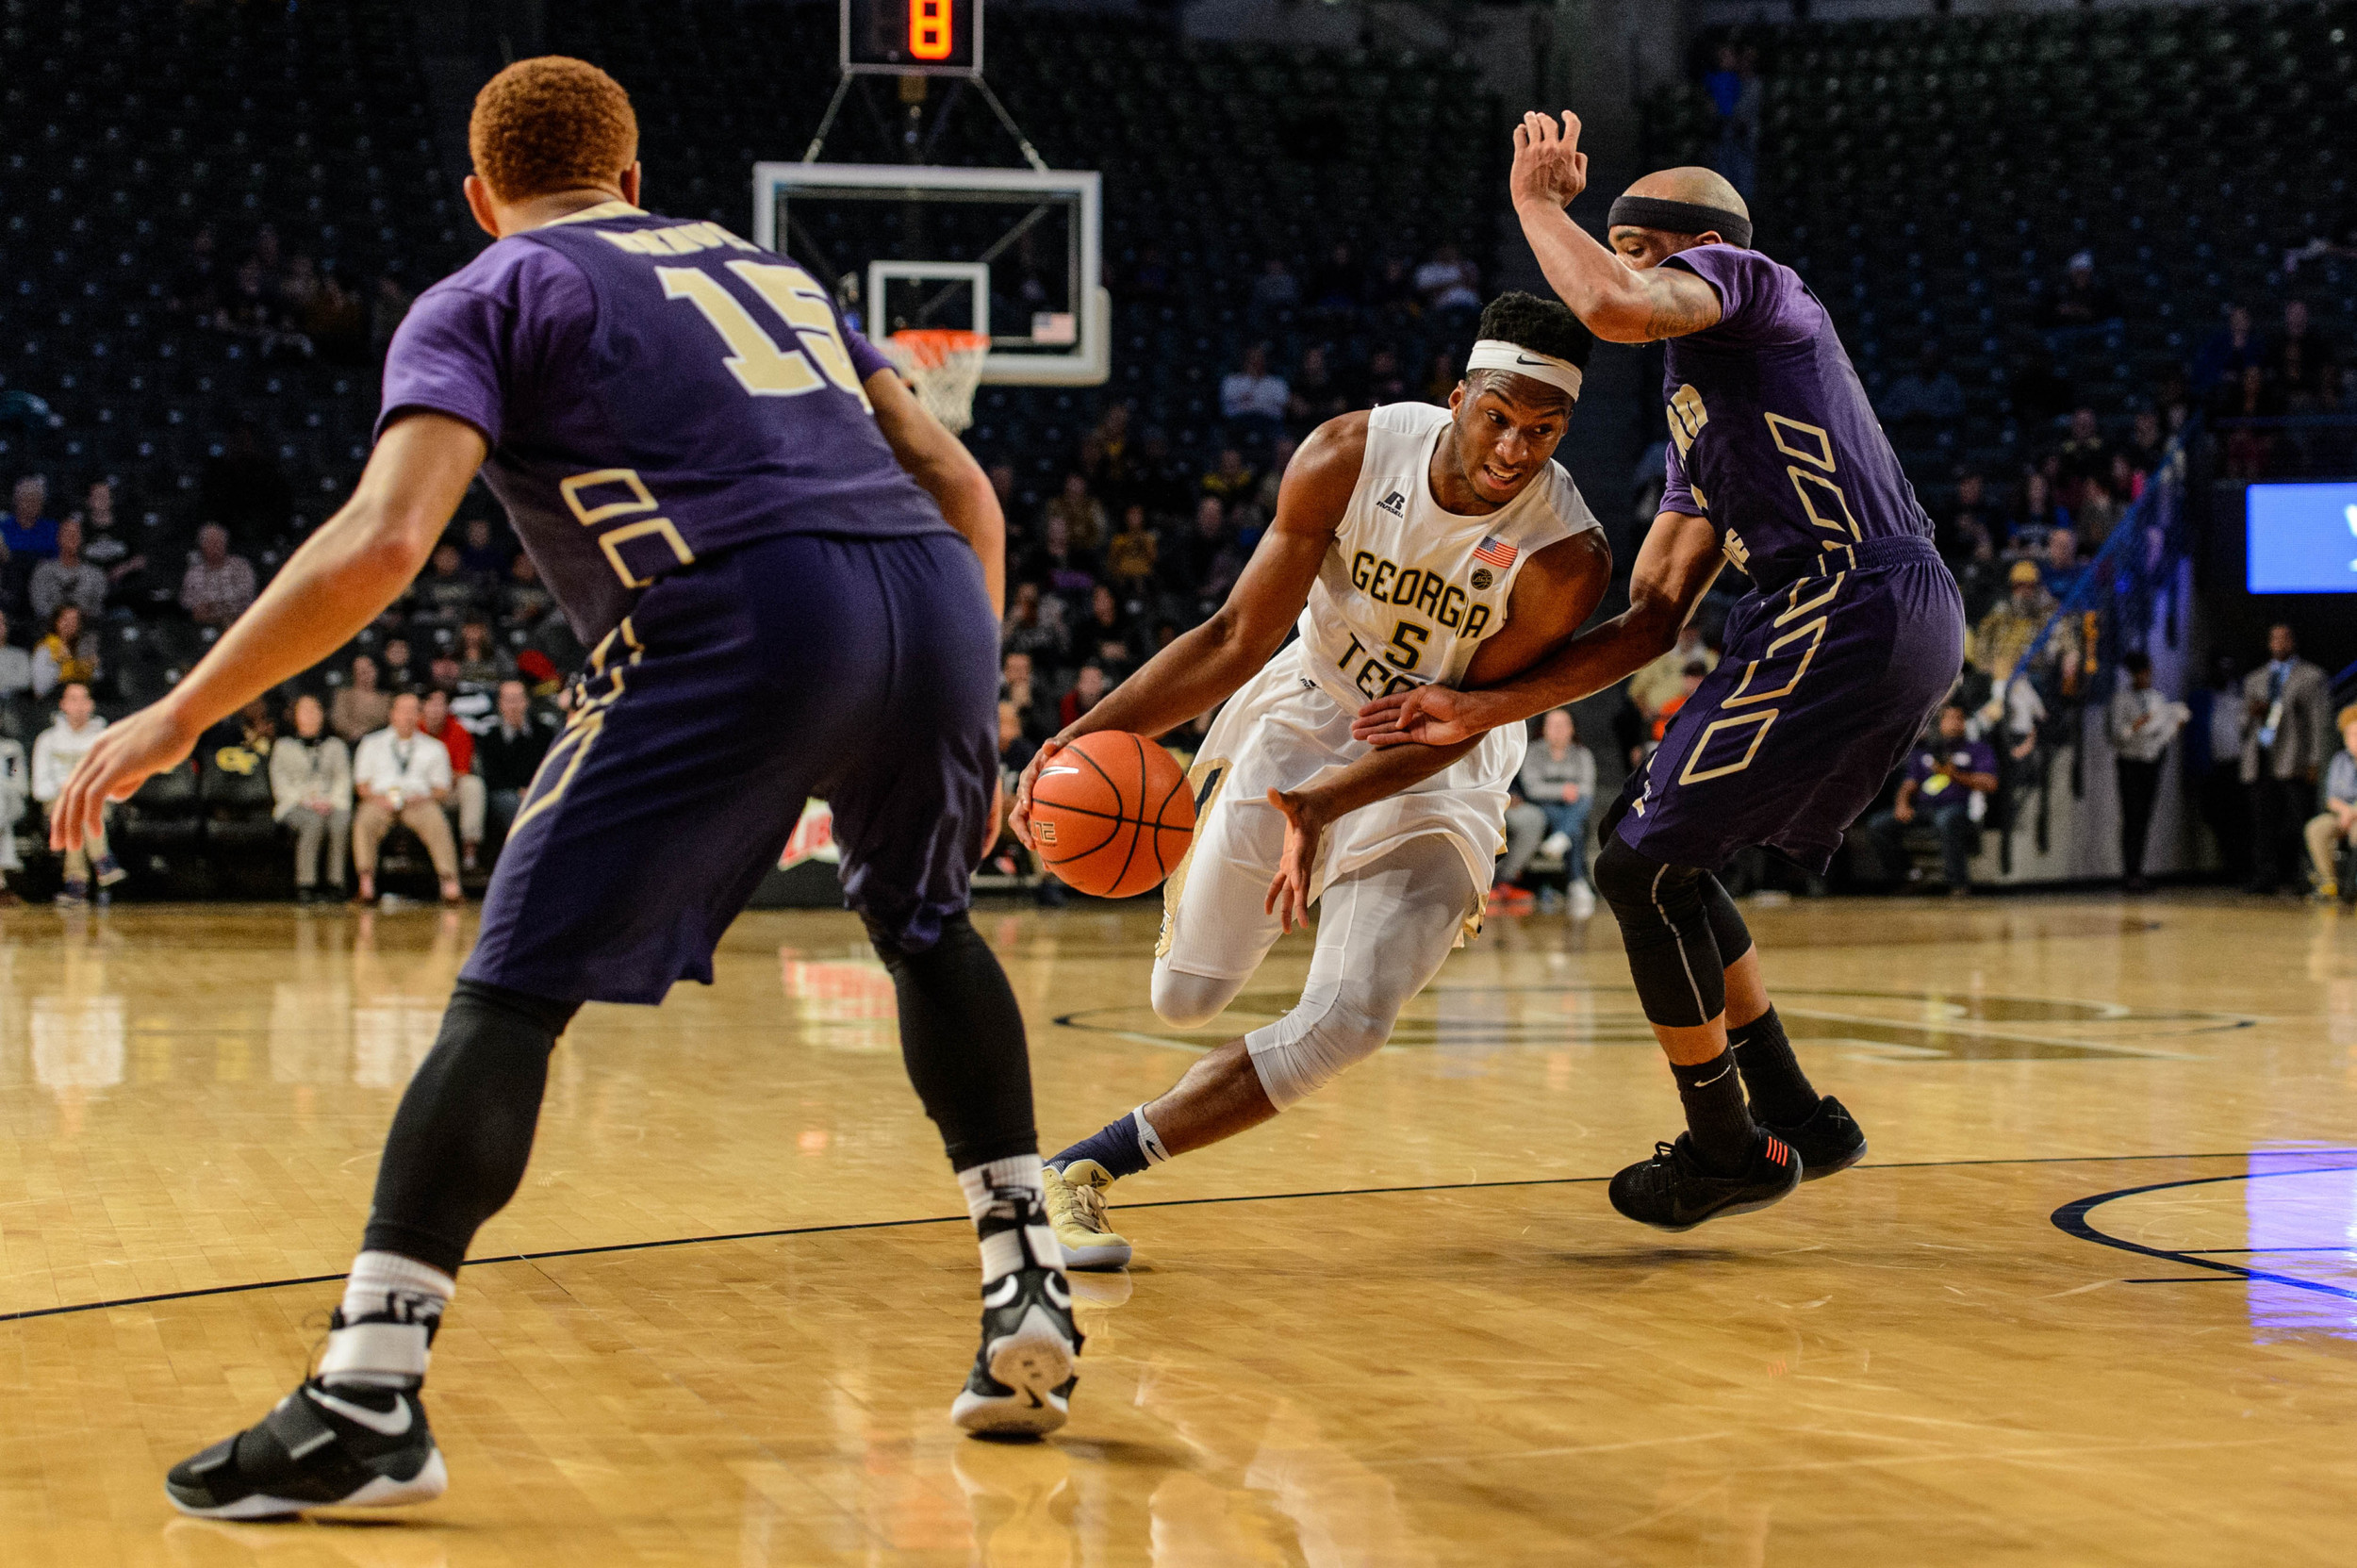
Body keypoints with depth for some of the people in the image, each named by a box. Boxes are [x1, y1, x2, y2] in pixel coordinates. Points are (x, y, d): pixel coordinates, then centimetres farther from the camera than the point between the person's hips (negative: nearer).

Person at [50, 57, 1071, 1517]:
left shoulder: (480, 303, 14)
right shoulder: (769, 266, 32)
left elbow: (385, 539, -3)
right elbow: (962, 487, 26)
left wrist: (180, 713, 3)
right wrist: (965, 721, 32)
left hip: (741, 625, -5)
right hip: (932, 595, 6)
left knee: (516, 987, -1)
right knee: (929, 922, 31)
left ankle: (366, 1404, -9)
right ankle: (1030, 1292, 29)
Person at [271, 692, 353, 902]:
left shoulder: (335, 746, 23)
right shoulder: (284, 746, 18)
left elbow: (343, 779, 11)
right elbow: (280, 782, 6)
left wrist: (330, 802, -8)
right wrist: (306, 801, -10)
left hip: (330, 804, 1)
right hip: (294, 805, -1)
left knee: (340, 822, -35)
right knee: (314, 822, -37)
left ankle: (336, 884, -38)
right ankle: (305, 884, -40)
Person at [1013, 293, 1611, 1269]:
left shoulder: (1566, 558, -26)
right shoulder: (1352, 456, -21)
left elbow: (1458, 723, -20)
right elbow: (1240, 637, -14)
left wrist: (1323, 807, -36)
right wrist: (1090, 732, -26)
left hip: (1431, 772, -1)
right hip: (1304, 714, 2)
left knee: (1345, 1025, -20)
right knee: (1184, 1000, 5)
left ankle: (1084, 1169, -9)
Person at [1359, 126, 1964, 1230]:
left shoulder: (1746, 279, 2)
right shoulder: (1700, 431, 27)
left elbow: (1613, 308, -23)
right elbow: (1654, 618, 20)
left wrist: (1536, 199, -3)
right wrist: (1484, 710, 14)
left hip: (1847, 612, -10)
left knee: (1642, 866, -2)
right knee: (1653, 845, 20)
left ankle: (1725, 1150, 11)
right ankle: (1794, 1117, 24)